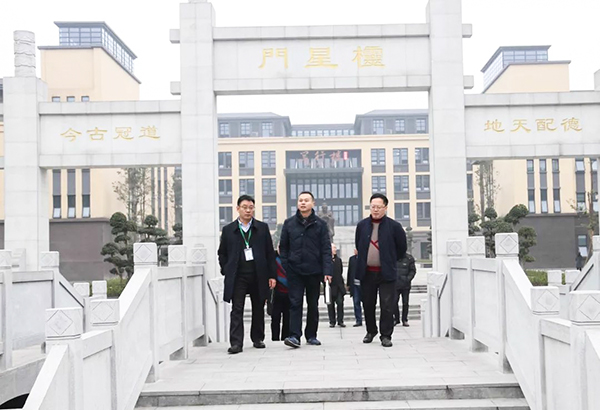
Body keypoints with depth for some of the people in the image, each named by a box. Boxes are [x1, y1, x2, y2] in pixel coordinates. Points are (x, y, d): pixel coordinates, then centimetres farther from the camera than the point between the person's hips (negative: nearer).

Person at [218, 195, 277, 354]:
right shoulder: (228, 230, 7)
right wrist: (227, 272, 1)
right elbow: (222, 253, 12)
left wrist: (272, 275, 2)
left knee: (258, 309, 10)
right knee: (237, 310, -6)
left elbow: (270, 253, 7)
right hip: (237, 277, -1)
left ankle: (258, 338, 25)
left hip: (258, 275, 1)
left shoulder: (263, 228, 8)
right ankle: (236, 343, -6)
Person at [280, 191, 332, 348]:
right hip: (294, 271, 0)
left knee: (313, 305, 9)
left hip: (314, 271, 1)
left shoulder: (320, 224, 2)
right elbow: (283, 247, 8)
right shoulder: (289, 223, 5)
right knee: (295, 303, -7)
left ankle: (311, 335, 20)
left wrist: (327, 271, -9)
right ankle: (294, 336, -8)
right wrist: (285, 266, 0)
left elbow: (326, 249, -1)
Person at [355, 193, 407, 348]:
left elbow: (402, 247, 6)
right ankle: (371, 331, 28)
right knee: (368, 304, 11)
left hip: (386, 272, -3)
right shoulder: (362, 225, 6)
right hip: (367, 272, 3)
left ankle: (386, 335, 6)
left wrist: (391, 261, 9)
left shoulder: (394, 226, -4)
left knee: (387, 306, -2)